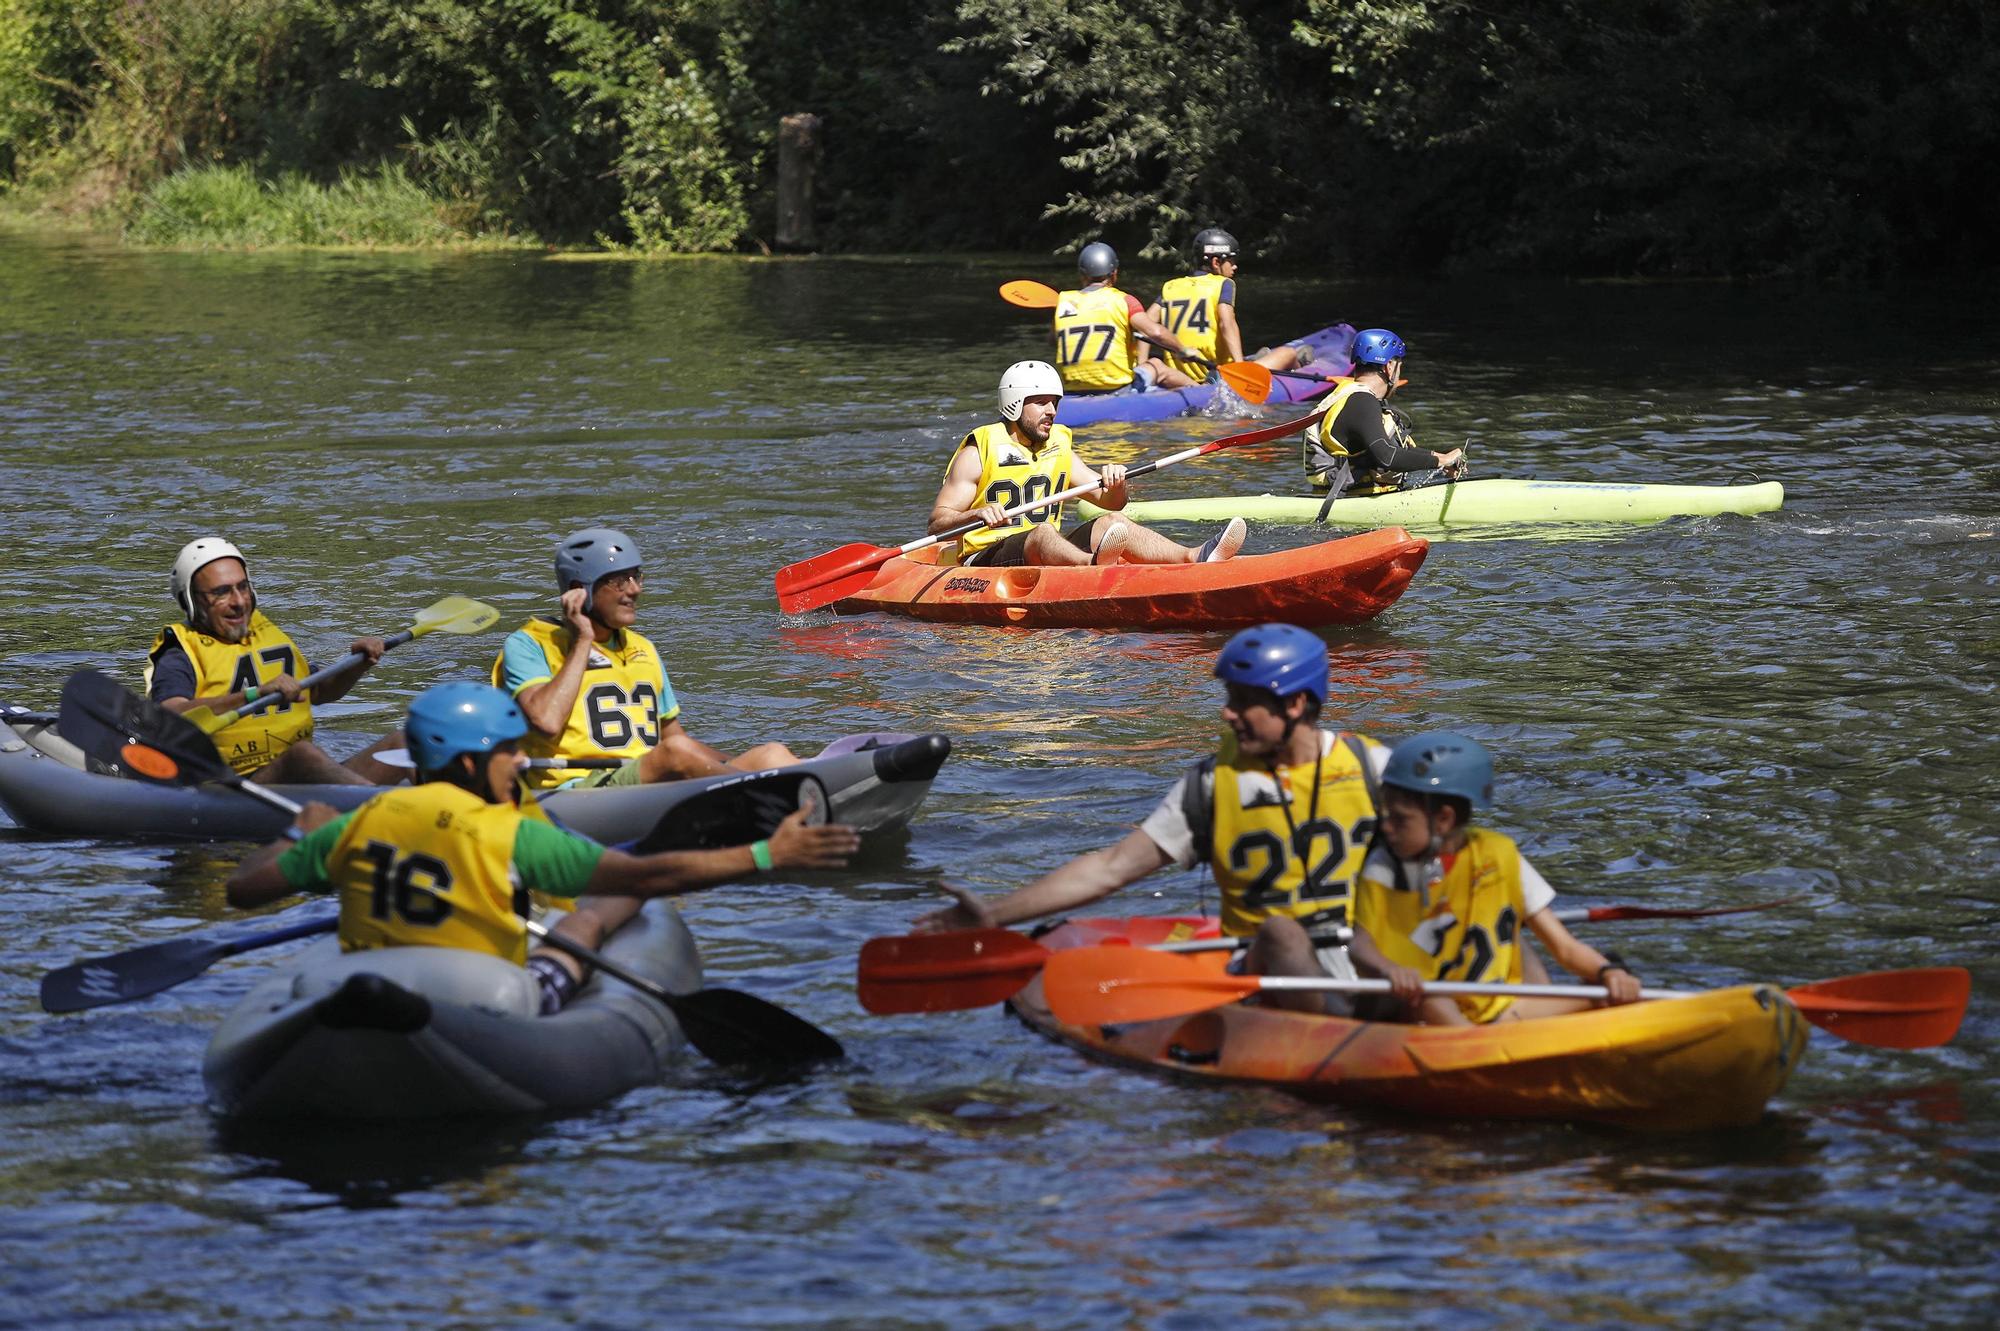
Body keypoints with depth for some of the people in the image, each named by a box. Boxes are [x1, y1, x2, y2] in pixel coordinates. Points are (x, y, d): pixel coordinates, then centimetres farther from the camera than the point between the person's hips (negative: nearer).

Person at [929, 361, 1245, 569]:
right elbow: (937, 524, -8)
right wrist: (977, 514, -28)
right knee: (1042, 533, -36)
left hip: (1048, 558, 7)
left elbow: (1113, 502, 15)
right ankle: (1094, 566, -73)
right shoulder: (979, 451, -2)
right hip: (985, 558, -7)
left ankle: (1195, 559, -40)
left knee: (1112, 523, -15)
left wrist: (1116, 484, -9)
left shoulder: (1058, 448, 17)